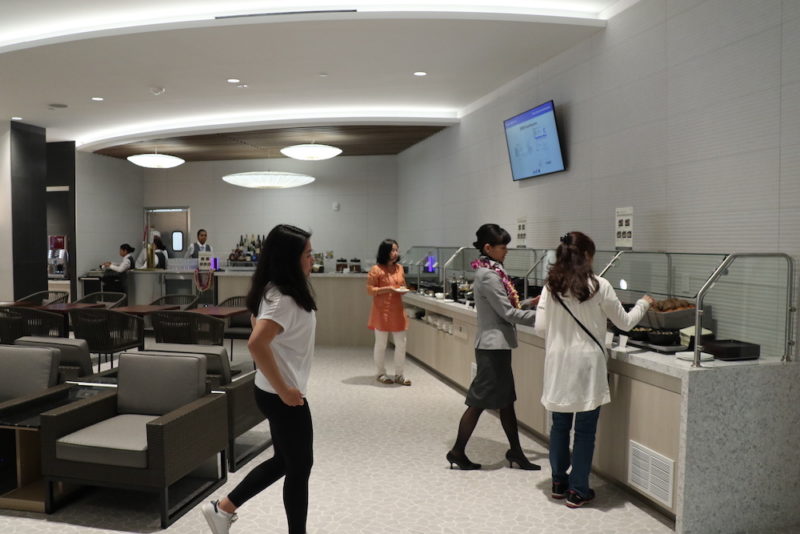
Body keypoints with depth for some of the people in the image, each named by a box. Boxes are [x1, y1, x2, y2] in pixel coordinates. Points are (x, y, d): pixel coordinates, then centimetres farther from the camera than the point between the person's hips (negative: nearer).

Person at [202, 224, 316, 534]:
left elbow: (256, 321, 21)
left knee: (284, 461, 22)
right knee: (299, 467, 7)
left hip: (276, 392, 10)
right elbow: (256, 344, -37)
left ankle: (223, 509, 31)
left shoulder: (276, 291, 5)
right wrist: (284, 390, -28)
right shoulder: (283, 299, -25)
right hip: (282, 397, -10)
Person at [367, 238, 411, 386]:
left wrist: (403, 289, -2)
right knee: (381, 344, 5)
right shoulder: (376, 269, -10)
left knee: (401, 343, 6)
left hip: (397, 310, 6)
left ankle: (399, 375, 17)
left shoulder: (399, 268, 10)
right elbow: (370, 289, -10)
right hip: (382, 311, -6)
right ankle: (381, 374, 20)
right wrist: (388, 289, -20)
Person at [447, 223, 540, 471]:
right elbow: (507, 313, -18)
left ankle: (515, 451, 24)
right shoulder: (489, 275, -19)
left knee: (506, 399, 14)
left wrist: (529, 302, 9)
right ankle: (457, 452, 13)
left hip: (497, 344, 10)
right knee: (479, 401, 0)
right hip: (494, 345, -10)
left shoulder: (489, 271, 11)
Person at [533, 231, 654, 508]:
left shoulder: (551, 286, 0)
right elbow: (625, 323, 1)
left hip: (558, 364, 4)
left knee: (559, 425, 16)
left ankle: (559, 483, 29)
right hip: (586, 364, -4)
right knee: (585, 430, 7)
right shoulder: (598, 286, -9)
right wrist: (643, 304, 19)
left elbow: (540, 328, 1)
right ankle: (577, 491, 16)